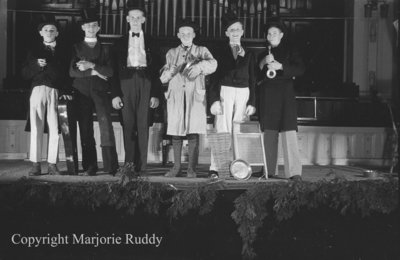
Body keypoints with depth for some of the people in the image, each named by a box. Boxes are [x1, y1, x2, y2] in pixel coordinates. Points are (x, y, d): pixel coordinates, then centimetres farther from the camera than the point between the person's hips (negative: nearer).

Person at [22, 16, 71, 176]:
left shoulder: (63, 51, 14)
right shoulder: (35, 50, 14)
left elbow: (67, 73, 11)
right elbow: (25, 74, 8)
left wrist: (66, 91, -2)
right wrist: (37, 65, -10)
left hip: (56, 92, 0)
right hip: (38, 90, 0)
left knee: (54, 129, -2)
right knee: (36, 128, -4)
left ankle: (52, 164, 4)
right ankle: (35, 164, -1)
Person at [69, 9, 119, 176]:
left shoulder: (105, 49, 15)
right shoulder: (76, 48, 14)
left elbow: (109, 71, 2)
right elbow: (72, 71, 2)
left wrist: (92, 65, -10)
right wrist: (93, 72, -6)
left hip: (100, 92, 0)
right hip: (82, 92, 1)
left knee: (106, 125, -15)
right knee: (85, 129, -2)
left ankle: (111, 166, -17)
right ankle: (89, 167, 1)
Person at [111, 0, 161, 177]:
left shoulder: (150, 42, 13)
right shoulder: (121, 43, 14)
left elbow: (156, 70, 8)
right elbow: (116, 69, 9)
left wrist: (156, 94, -1)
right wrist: (115, 94, -1)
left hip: (145, 83, 0)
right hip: (126, 83, 1)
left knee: (143, 125, -4)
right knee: (128, 124, -7)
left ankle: (140, 166, -2)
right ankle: (129, 164, -10)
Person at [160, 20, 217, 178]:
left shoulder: (201, 51, 11)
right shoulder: (171, 53, 17)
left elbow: (213, 64, -11)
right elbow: (163, 78, 12)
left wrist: (200, 65, -32)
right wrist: (170, 72, -12)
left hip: (195, 95, -2)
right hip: (176, 95, 2)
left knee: (193, 131, -8)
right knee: (176, 130, -2)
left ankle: (191, 168, -6)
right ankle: (176, 167, 4)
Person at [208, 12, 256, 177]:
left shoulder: (248, 54, 15)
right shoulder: (221, 52, 9)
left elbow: (252, 80, 14)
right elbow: (215, 77, 3)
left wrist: (252, 102, 5)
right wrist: (214, 100, -8)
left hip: (243, 93, 2)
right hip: (225, 91, -2)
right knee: (222, 130, -8)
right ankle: (215, 168, -9)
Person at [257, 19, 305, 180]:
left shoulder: (290, 51, 8)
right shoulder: (263, 54, 18)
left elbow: (300, 69, -4)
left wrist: (281, 66, -15)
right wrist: (262, 63, -4)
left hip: (285, 93, -4)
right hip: (267, 94, 4)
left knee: (288, 130, -15)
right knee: (269, 132, 3)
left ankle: (294, 171, -19)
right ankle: (269, 170, 10)